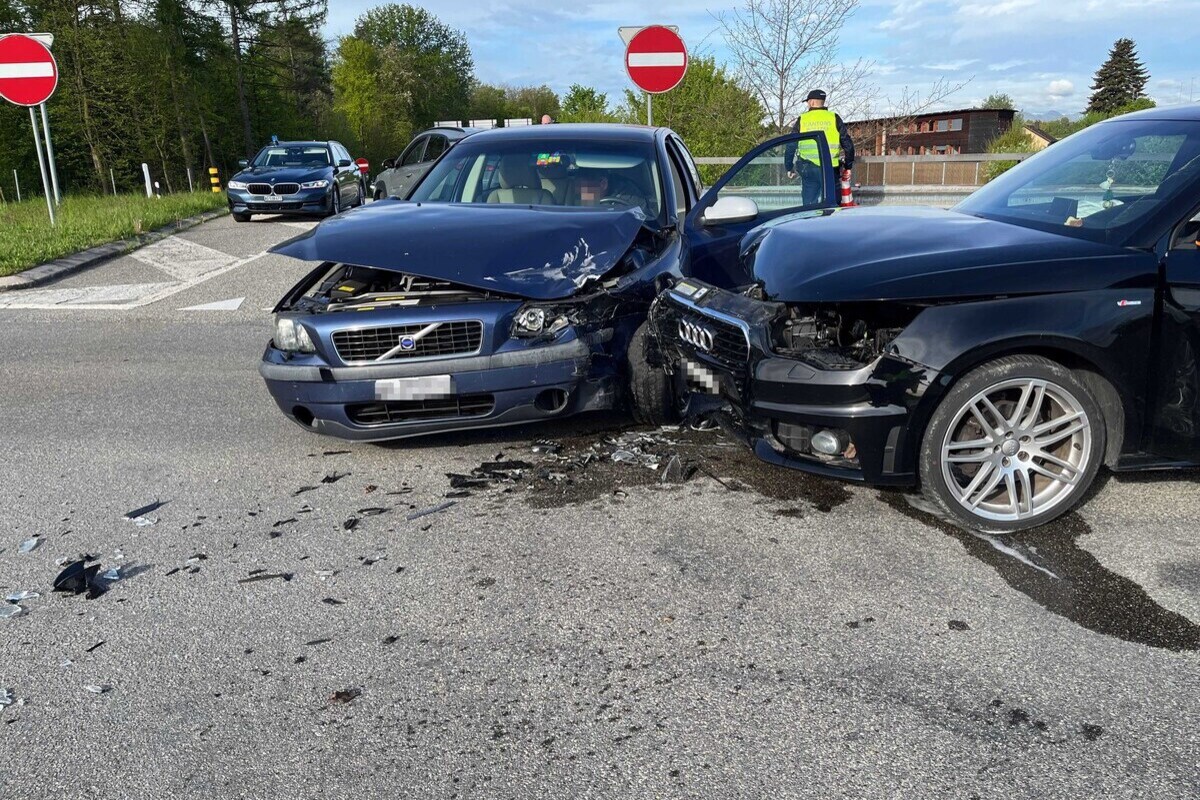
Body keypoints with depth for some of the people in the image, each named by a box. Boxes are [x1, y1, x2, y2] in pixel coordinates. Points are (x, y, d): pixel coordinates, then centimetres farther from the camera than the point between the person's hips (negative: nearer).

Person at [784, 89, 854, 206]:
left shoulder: (801, 120, 5)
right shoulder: (834, 118, 4)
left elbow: (790, 147, 7)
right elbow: (848, 144, 5)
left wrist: (789, 168, 17)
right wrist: (848, 166, 14)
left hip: (807, 169, 1)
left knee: (809, 203, 9)